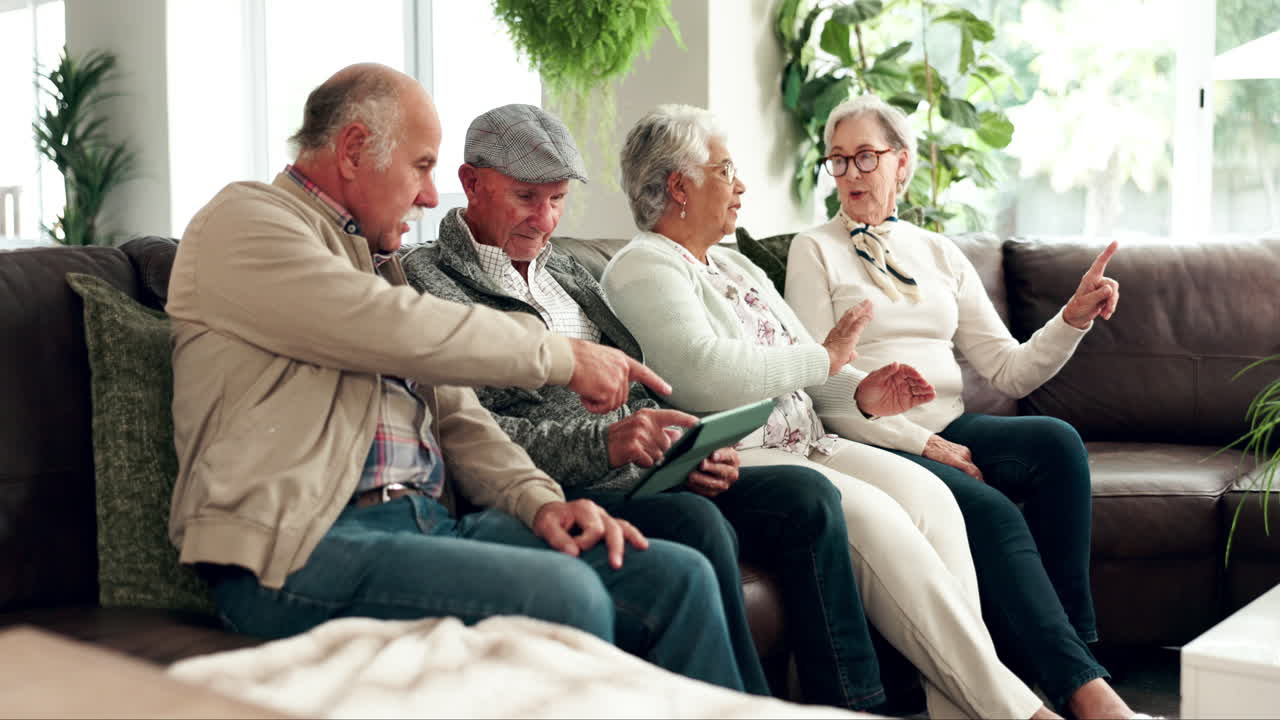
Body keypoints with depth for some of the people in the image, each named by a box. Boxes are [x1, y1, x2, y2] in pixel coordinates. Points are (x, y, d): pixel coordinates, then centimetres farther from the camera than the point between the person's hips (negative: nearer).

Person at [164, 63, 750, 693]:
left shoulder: (375, 261, 26)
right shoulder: (242, 221, 1)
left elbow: (455, 415, 19)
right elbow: (403, 332, -13)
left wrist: (539, 500, 1)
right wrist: (562, 357, -2)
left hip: (430, 522, 8)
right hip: (298, 547, -8)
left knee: (677, 576, -9)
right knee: (564, 593, -31)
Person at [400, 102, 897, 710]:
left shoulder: (567, 272, 25)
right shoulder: (426, 279, 0)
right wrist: (603, 443, -24)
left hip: (644, 478, 8)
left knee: (806, 494, -11)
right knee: (696, 523, -33)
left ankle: (853, 708, -9)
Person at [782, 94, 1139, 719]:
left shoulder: (939, 254, 18)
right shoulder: (814, 251, 5)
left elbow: (1010, 372, 13)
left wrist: (1074, 318, -4)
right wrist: (921, 443, -13)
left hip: (951, 430, 5)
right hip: (877, 444, -4)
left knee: (1056, 442, -26)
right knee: (991, 512, -31)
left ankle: (1073, 641, -20)